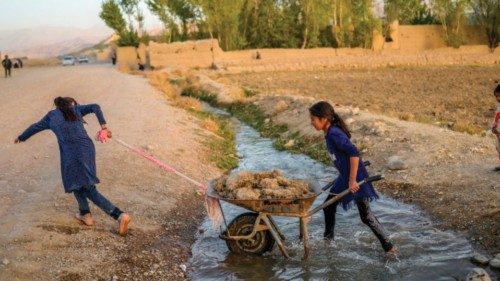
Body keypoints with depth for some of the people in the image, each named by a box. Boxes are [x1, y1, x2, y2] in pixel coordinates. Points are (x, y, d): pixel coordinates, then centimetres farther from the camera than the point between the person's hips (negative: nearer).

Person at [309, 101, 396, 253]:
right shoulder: (329, 133, 6)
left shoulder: (334, 134, -23)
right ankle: (328, 239, 35)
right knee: (329, 206, 18)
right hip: (344, 176, 10)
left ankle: (388, 246, 6)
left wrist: (352, 180, -27)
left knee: (365, 215, -3)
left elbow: (354, 153, -30)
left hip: (355, 177, -10)